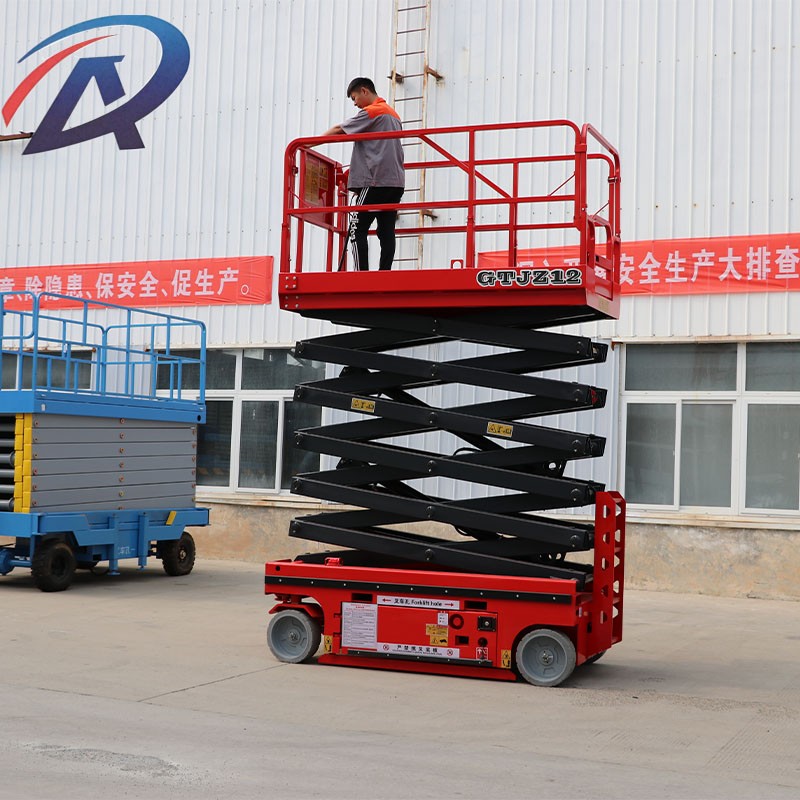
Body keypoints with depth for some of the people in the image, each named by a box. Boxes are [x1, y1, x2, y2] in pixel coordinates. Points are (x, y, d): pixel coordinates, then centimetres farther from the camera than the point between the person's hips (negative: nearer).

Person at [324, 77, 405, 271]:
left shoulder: (370, 112, -4)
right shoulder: (393, 114, 22)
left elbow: (338, 130, -4)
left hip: (375, 181, -8)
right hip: (396, 181, 8)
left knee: (358, 230, -7)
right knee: (386, 232, 2)